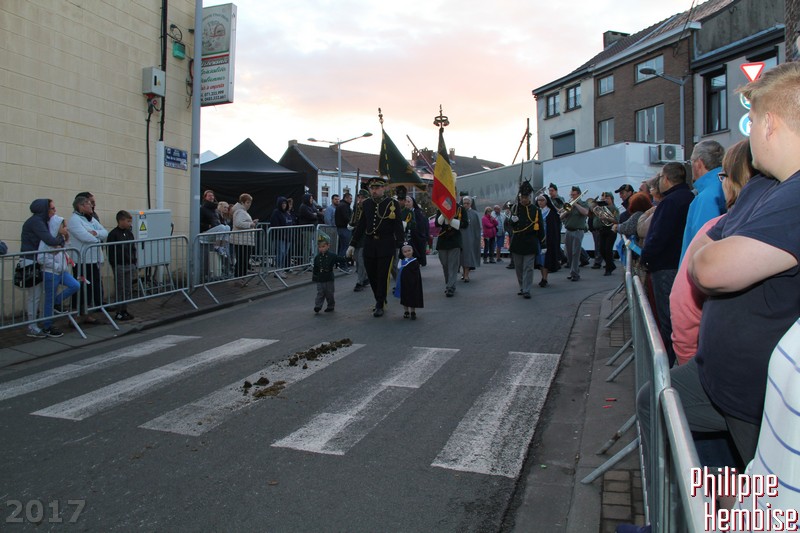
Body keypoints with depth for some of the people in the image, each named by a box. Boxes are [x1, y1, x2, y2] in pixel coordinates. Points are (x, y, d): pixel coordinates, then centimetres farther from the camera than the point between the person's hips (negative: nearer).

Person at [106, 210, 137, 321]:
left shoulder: (129, 233, 10)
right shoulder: (113, 234, -10)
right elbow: (111, 252, -11)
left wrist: (133, 263, 11)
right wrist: (114, 265, -13)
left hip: (130, 265, 6)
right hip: (119, 266, -6)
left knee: (128, 290, 10)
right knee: (120, 290, 0)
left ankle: (124, 310, 20)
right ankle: (119, 313, 7)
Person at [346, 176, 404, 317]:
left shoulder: (393, 204, -5)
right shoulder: (366, 204, 6)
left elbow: (398, 227, -6)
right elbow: (360, 226, 11)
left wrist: (399, 246, -13)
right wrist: (352, 244, 10)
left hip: (386, 246, -4)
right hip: (369, 246, 4)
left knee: (383, 276, -1)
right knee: (372, 276, 10)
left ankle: (380, 306, 11)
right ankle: (379, 299, 30)